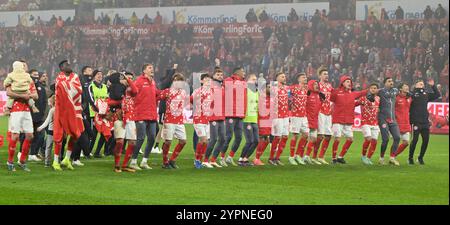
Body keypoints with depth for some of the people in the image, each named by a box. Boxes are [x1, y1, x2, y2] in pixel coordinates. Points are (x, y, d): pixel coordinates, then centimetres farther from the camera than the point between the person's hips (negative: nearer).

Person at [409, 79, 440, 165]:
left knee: (426, 140, 4)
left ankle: (421, 158, 19)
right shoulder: (412, 94, -3)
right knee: (415, 140, -5)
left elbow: (437, 95, 17)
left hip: (425, 122, 5)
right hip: (416, 122, -5)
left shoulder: (426, 94, 14)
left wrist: (433, 86, 8)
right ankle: (410, 158, 8)